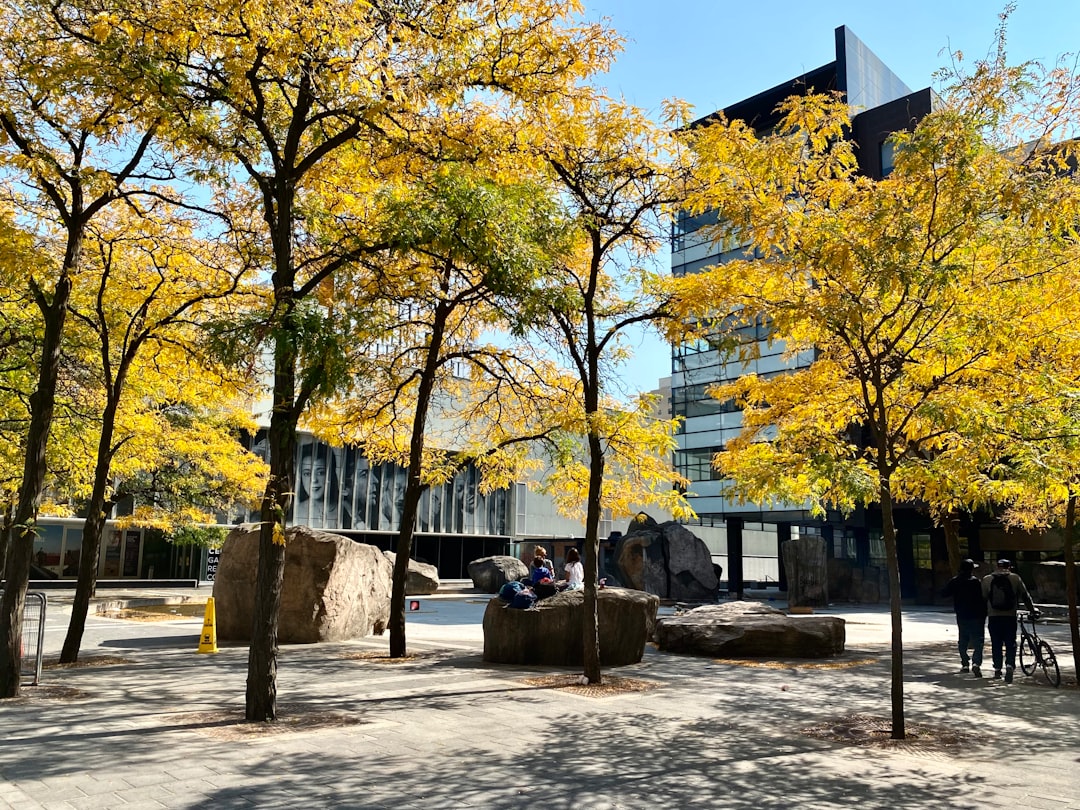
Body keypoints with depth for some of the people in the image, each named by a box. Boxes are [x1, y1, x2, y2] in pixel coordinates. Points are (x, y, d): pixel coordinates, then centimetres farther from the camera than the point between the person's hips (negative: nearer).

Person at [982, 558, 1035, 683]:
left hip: (993, 617, 1)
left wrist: (983, 614, 14)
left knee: (996, 644, 10)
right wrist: (1032, 609, 21)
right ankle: (1010, 665, -14)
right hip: (1010, 616, -1)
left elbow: (983, 598, 4)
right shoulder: (1015, 578, 1)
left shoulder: (986, 580, 3)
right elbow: (1025, 596, 6)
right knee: (1010, 644, 4)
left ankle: (997, 669, 15)